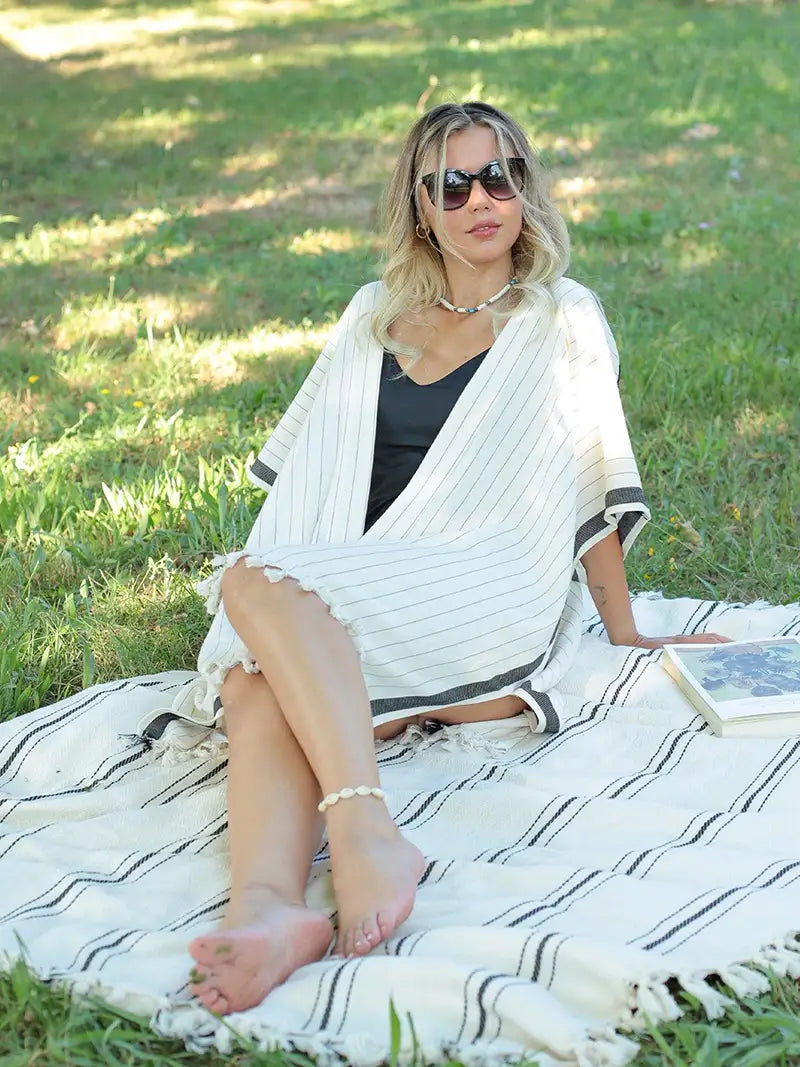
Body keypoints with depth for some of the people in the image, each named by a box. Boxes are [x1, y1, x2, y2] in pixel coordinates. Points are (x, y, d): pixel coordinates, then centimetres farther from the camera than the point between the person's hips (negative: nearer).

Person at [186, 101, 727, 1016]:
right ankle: (266, 906, -54)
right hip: (343, 602, 4)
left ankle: (368, 835, -47)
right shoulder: (377, 314, 22)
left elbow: (588, 489, 10)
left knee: (258, 583, -32)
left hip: (483, 596, -4)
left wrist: (625, 636, 11)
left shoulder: (560, 316, 10)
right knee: (259, 686, -32)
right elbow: (315, 468, 26)